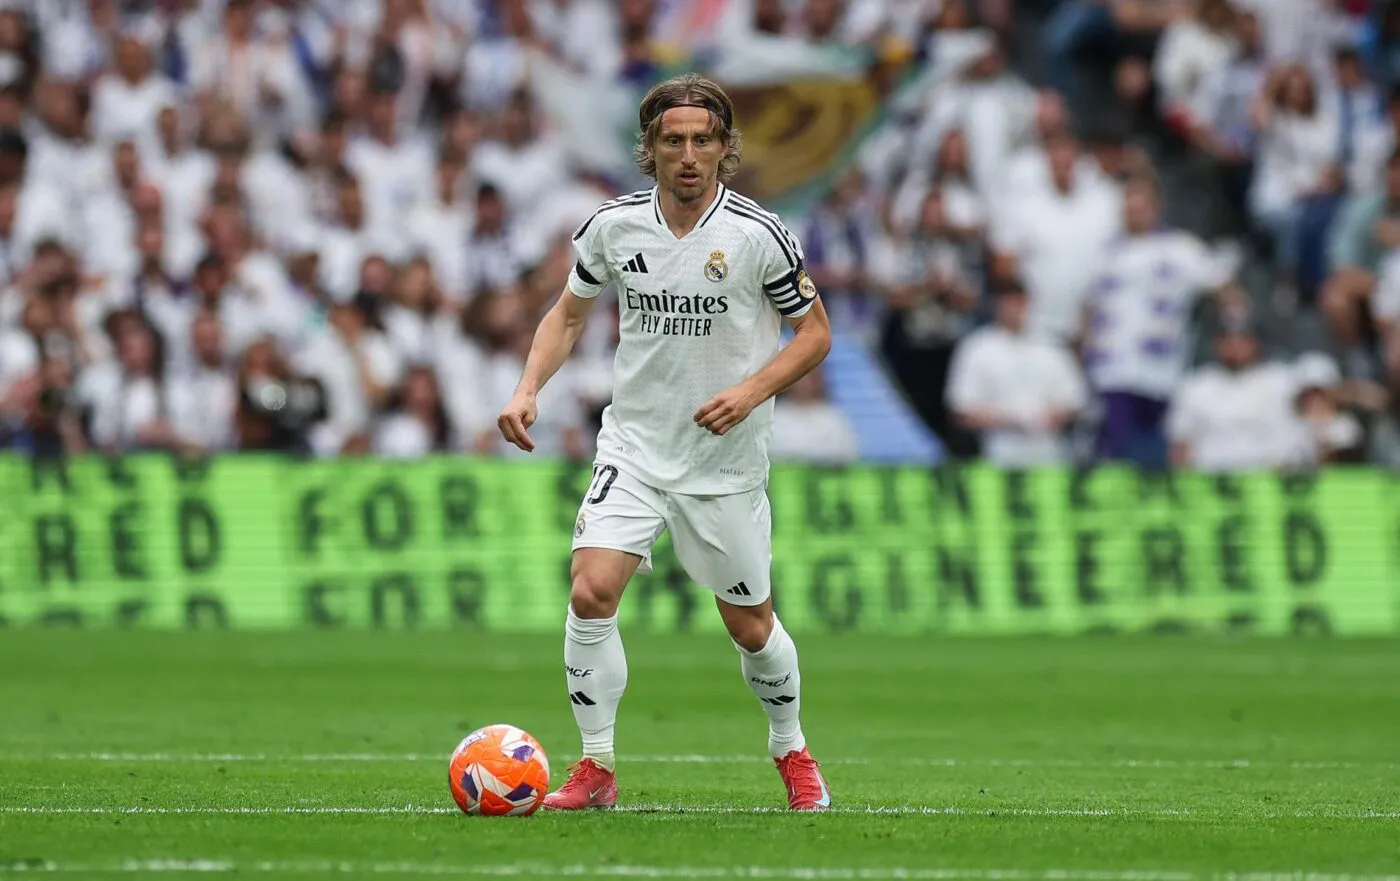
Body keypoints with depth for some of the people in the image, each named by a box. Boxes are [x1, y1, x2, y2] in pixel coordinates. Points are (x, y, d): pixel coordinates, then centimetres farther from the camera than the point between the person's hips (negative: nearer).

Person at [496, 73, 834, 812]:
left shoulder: (758, 236, -12)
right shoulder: (613, 226, -4)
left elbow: (814, 333, -3)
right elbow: (569, 313, 12)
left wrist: (751, 392, -19)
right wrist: (528, 388, -4)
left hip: (726, 462, -1)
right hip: (633, 446, 1)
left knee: (748, 625, 8)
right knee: (591, 591, -18)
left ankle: (791, 752, 36)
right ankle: (595, 768, -5)